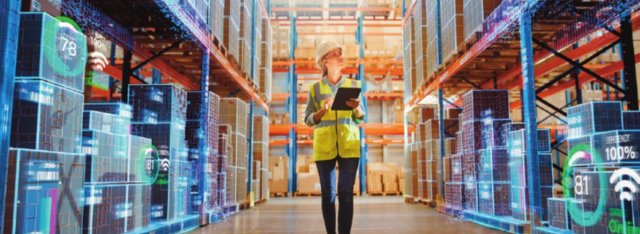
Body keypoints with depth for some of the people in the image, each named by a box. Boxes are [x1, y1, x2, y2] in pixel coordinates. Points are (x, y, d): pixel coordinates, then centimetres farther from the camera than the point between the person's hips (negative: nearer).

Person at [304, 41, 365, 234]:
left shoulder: (354, 85, 10)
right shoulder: (315, 88, 7)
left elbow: (360, 119, 10)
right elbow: (308, 120, 5)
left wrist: (357, 108, -11)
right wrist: (323, 110, -13)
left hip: (348, 145, 0)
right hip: (324, 146, 0)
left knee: (346, 194, -7)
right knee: (328, 194, 3)